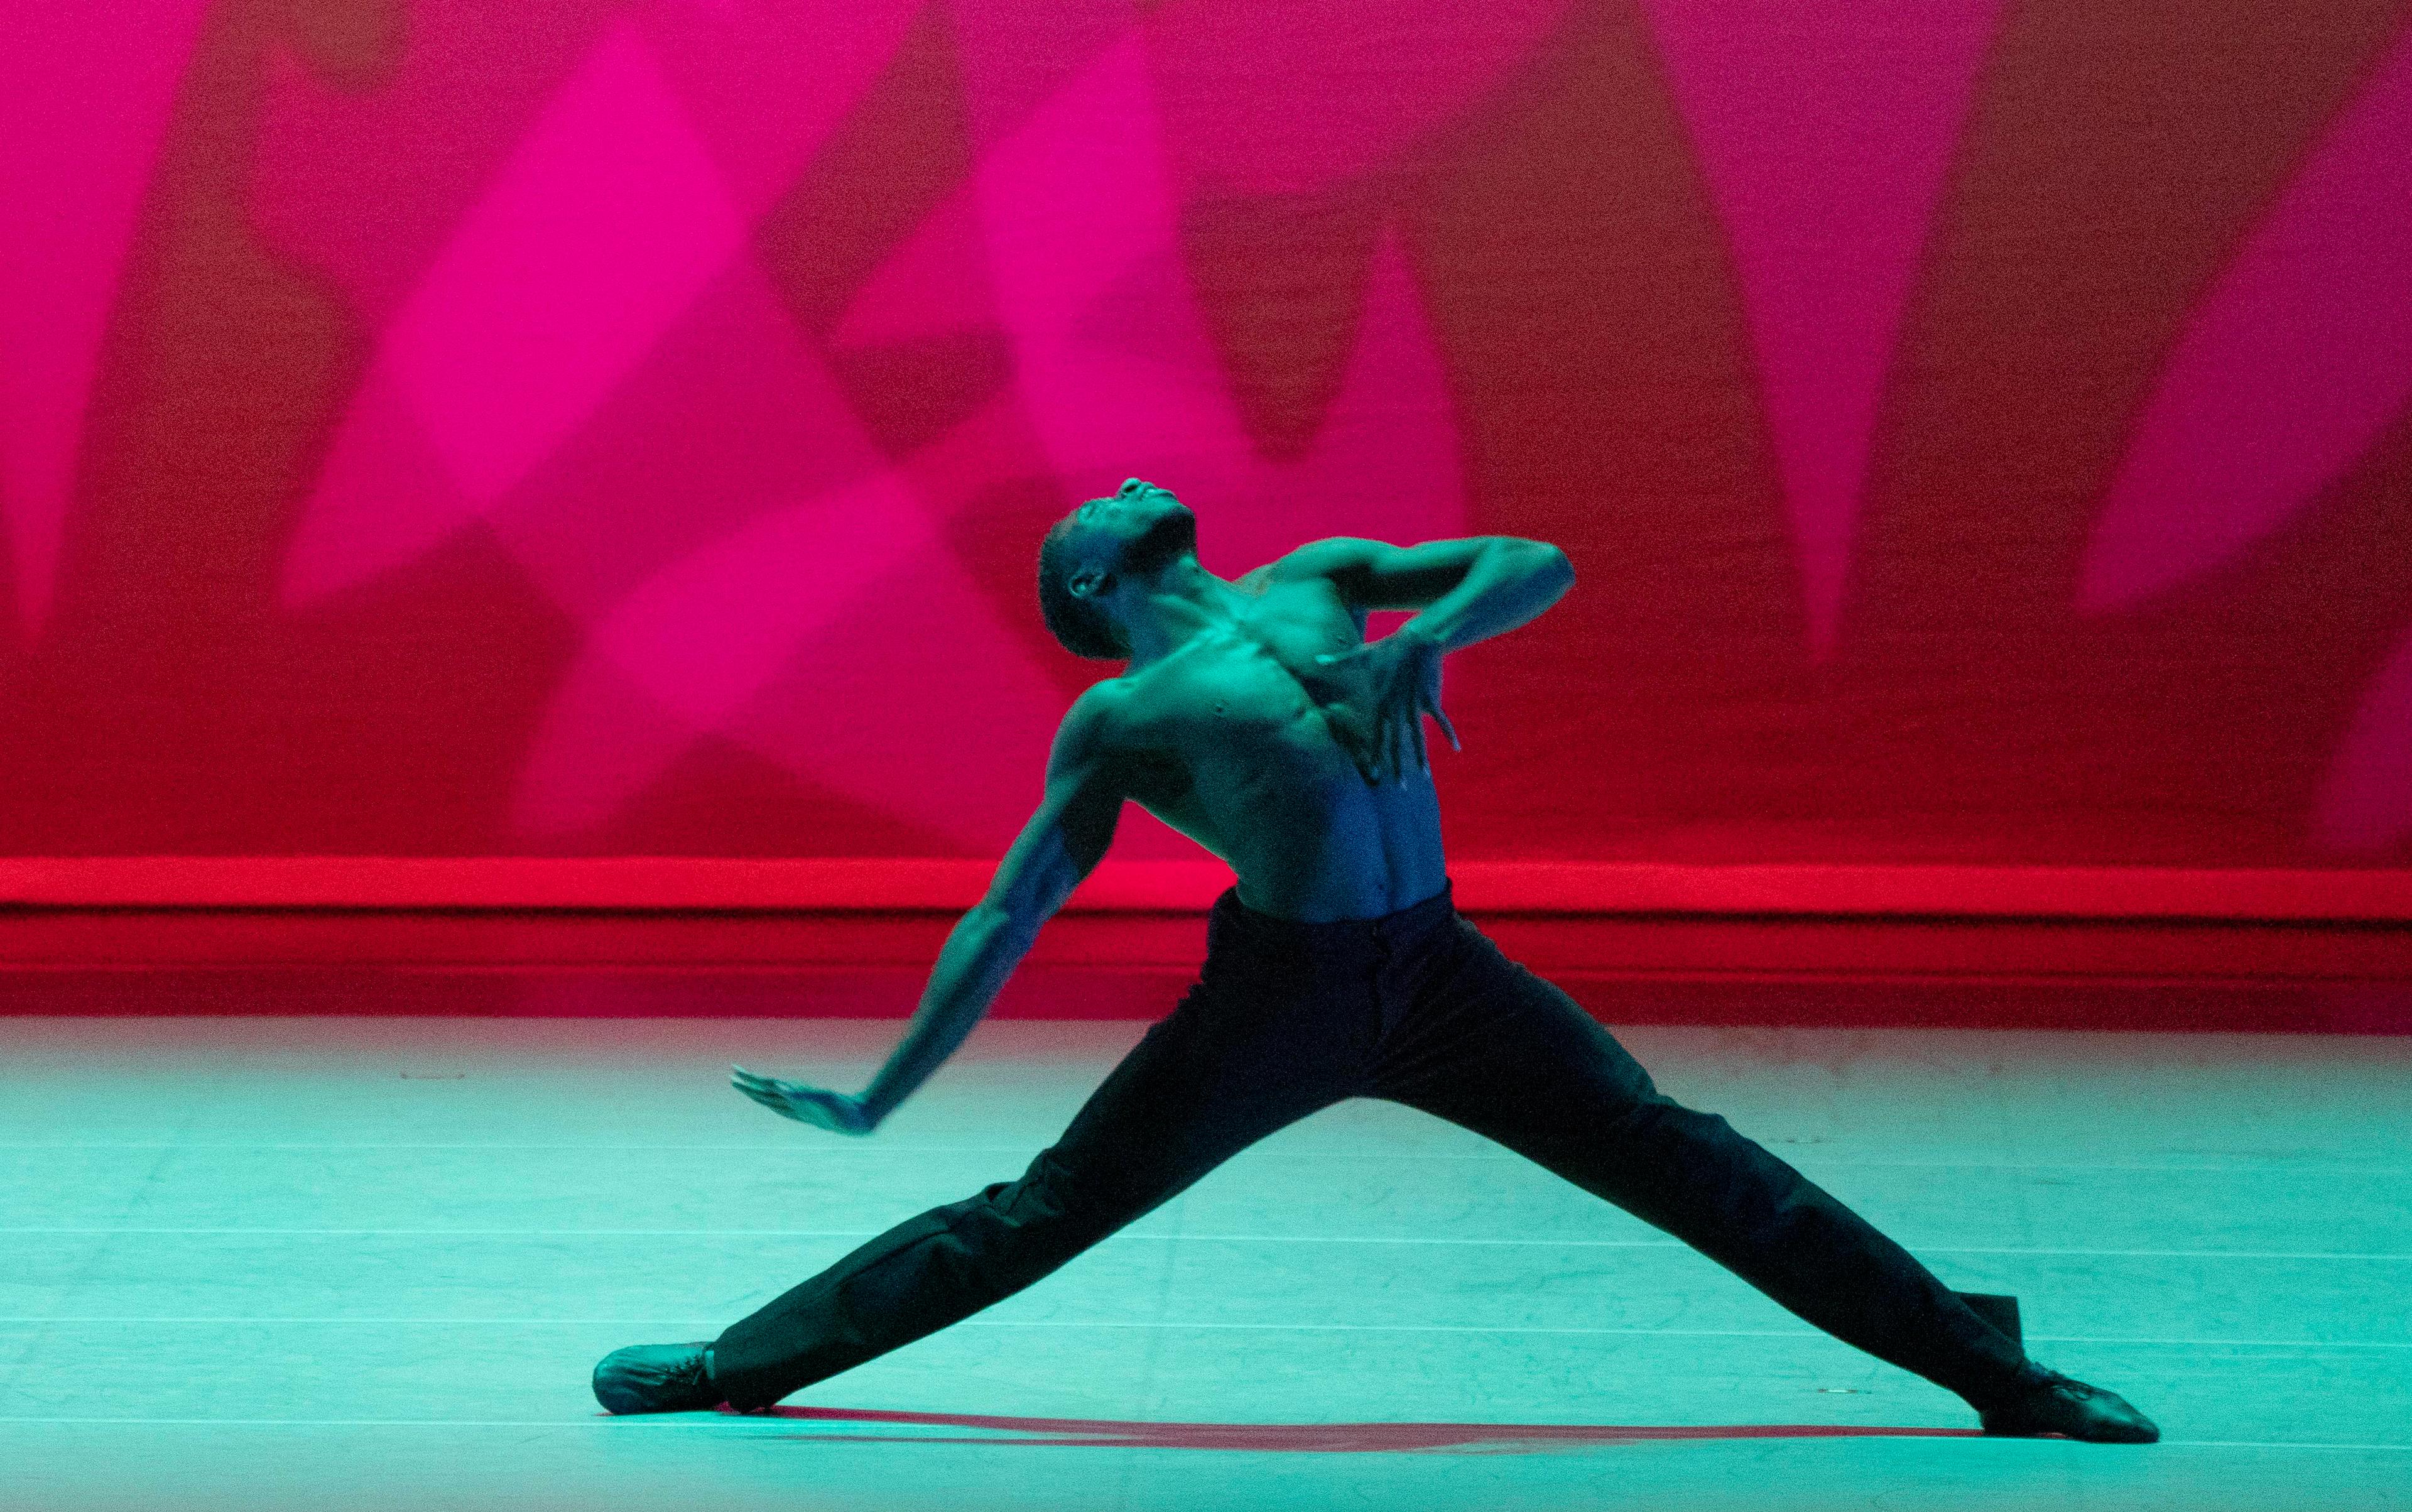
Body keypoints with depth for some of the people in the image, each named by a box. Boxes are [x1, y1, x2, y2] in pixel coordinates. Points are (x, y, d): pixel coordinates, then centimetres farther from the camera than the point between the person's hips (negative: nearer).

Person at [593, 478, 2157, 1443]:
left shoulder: (1325, 582, 15)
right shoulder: (1120, 719, 5)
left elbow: (1542, 568, 10)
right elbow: (1005, 925, 7)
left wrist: (1420, 640, -9)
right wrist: (879, 1098, 4)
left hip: (1437, 972, 3)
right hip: (1281, 992, -3)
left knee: (1692, 1168, 2)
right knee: (1035, 1215, 0)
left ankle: (1989, 1366, 7)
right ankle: (734, 1365, 15)